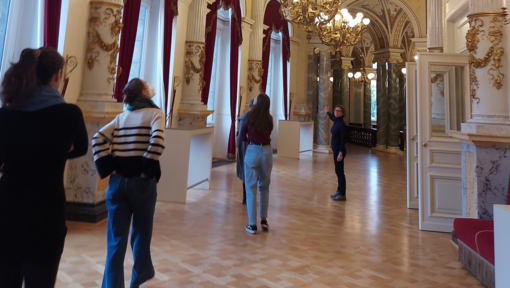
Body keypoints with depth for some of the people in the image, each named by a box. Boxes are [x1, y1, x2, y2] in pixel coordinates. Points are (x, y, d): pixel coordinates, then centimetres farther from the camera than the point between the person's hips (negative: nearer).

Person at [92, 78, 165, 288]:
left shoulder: (121, 117, 12)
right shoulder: (155, 113, -1)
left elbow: (98, 139, 0)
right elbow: (157, 140, -19)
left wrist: (108, 168, -1)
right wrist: (148, 170, -12)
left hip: (117, 181, 3)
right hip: (142, 182, -3)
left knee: (116, 239, 8)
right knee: (141, 231, 20)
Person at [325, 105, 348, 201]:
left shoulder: (342, 125, -17)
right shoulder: (336, 121, 8)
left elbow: (343, 140, -20)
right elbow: (333, 117, 33)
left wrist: (341, 153, -25)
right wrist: (327, 112, 52)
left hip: (339, 150, -9)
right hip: (335, 149, 9)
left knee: (340, 171, -4)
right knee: (338, 171, 14)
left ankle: (342, 194, 3)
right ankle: (339, 191, 24)